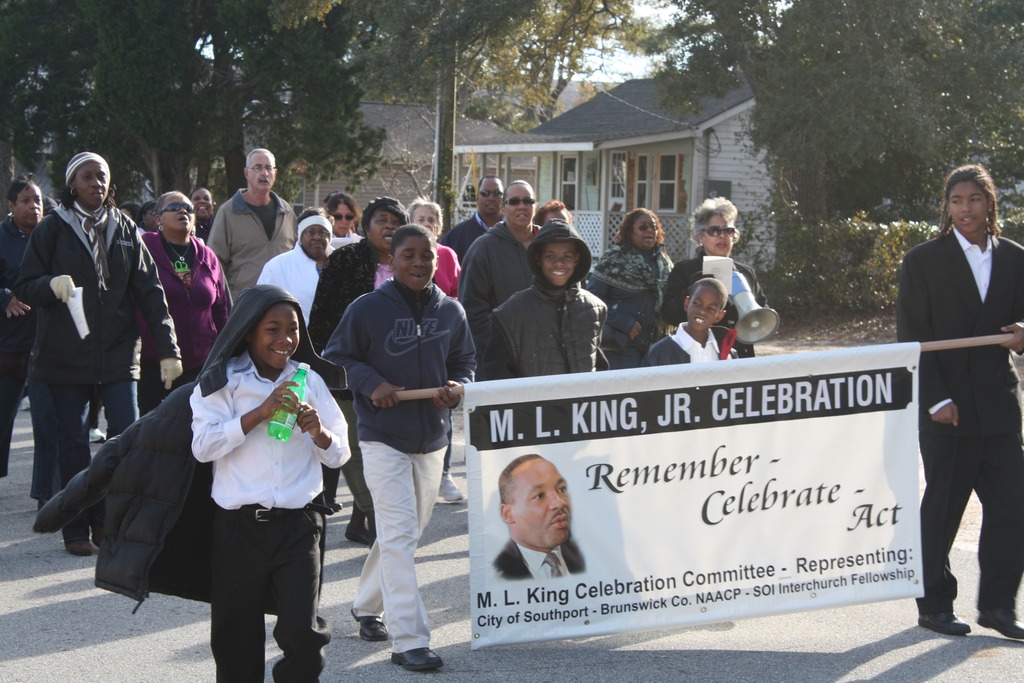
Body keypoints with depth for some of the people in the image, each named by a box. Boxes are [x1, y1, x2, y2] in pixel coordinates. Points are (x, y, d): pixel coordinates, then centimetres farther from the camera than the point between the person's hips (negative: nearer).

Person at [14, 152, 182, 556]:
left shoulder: (125, 230, 9)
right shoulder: (52, 229, 1)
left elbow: (150, 292, 6)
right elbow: (24, 288, 0)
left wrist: (168, 349, -2)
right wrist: (51, 284, -23)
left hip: (118, 352, 2)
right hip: (65, 353, -2)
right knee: (73, 443, 1)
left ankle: (106, 517, 11)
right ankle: (77, 528, 10)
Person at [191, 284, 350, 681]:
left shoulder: (309, 381, 8)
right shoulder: (222, 381, 0)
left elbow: (339, 455, 9)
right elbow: (203, 446, -11)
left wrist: (318, 433, -13)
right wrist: (258, 414, -19)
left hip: (299, 524, 1)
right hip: (239, 525, -1)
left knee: (302, 630, -11)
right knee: (237, 638, 9)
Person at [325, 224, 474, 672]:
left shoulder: (450, 311, 4)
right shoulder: (368, 308, -9)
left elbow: (464, 362, 15)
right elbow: (337, 357, -1)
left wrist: (457, 386, -7)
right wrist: (371, 384, -17)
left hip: (432, 437, 6)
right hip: (383, 437, -6)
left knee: (408, 531, 17)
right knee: (398, 534, -12)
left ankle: (367, 605, 39)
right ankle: (409, 640, -12)